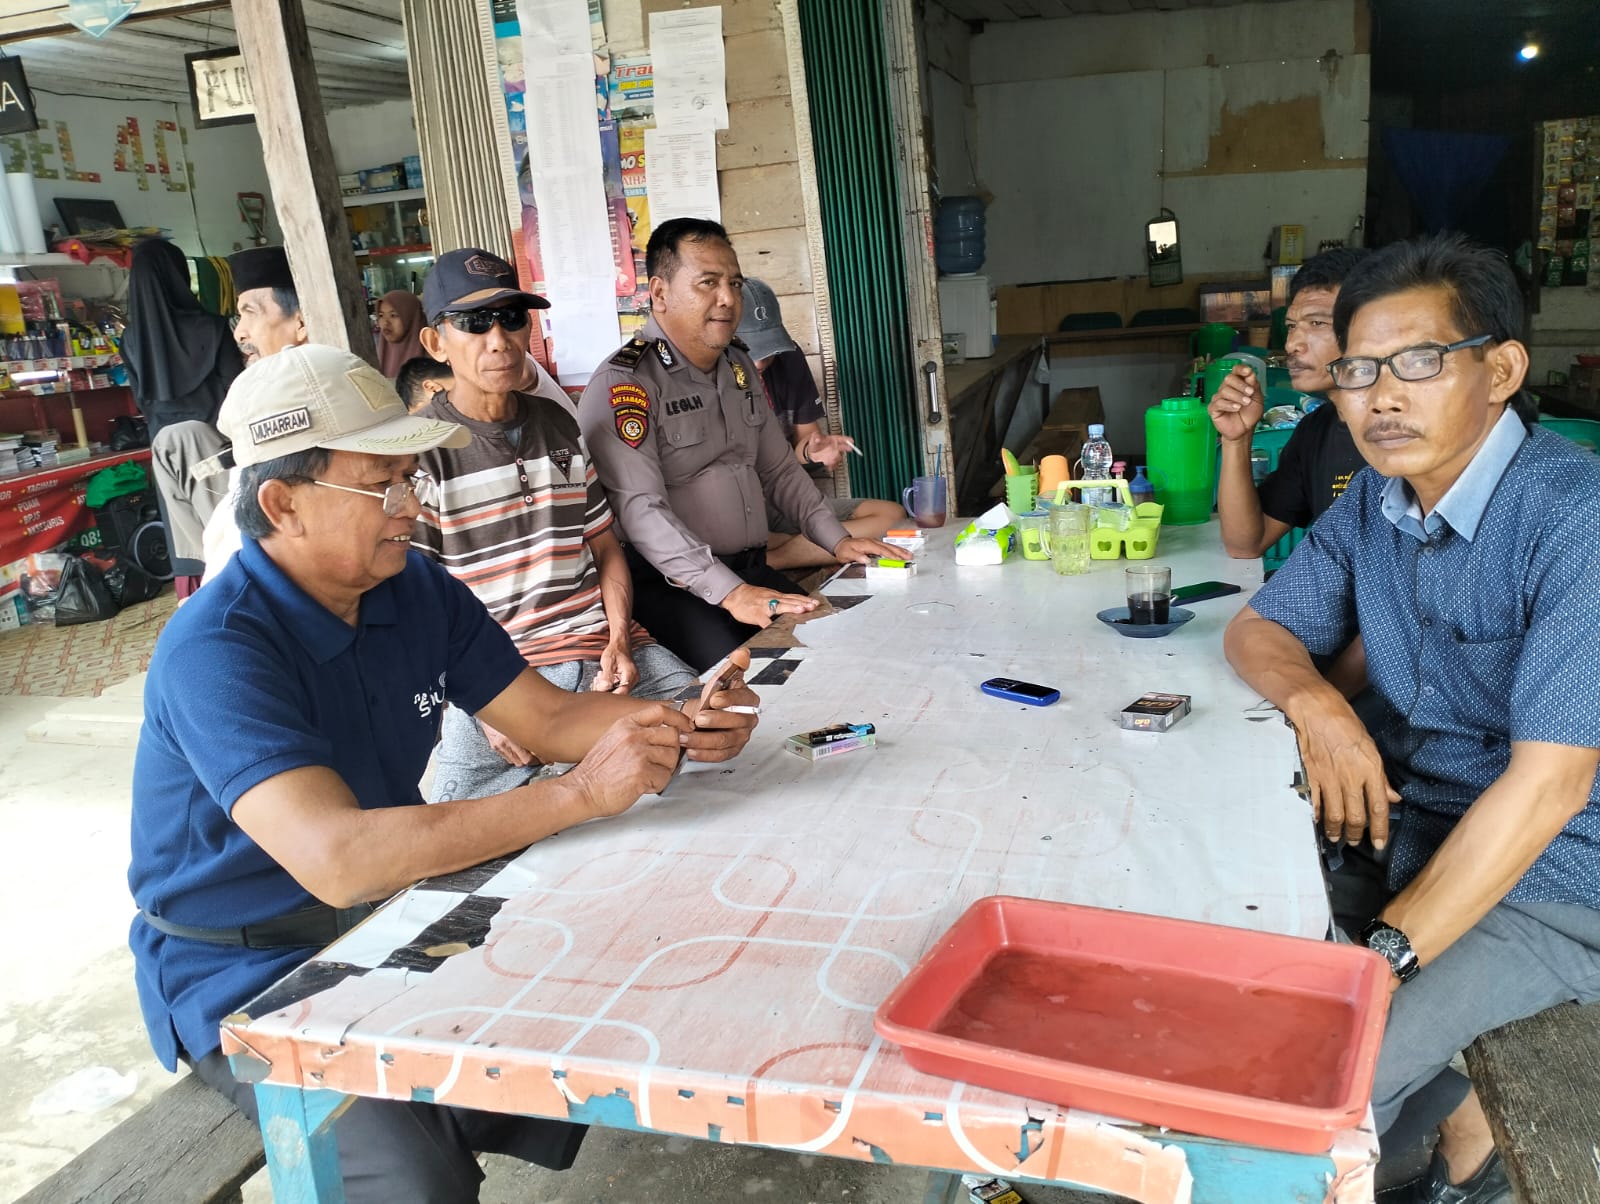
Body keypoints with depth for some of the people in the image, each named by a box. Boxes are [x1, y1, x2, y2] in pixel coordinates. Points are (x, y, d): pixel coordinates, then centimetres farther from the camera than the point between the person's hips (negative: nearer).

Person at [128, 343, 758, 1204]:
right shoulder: (215, 650, -26)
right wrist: (581, 794, -39)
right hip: (249, 982, -6)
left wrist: (674, 727, -21)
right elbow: (338, 858, -38)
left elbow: (548, 718, -1)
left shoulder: (417, 592, -3)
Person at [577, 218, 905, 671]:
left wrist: (837, 540, 9)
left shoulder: (739, 366, 16)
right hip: (671, 587, -7)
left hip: (754, 571, 8)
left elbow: (779, 469, 22)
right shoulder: (622, 386, -12)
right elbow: (641, 511, -22)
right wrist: (729, 592, -29)